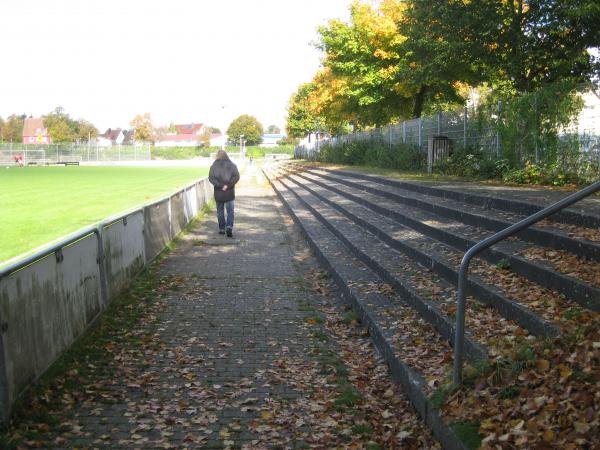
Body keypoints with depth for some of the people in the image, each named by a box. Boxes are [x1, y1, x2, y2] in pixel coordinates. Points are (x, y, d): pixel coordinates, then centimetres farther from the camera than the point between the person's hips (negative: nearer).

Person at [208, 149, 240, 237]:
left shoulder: (214, 166, -2)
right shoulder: (232, 165, 0)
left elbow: (211, 178, -11)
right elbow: (236, 177, -8)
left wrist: (220, 185, -14)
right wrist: (228, 185, -13)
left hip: (218, 193, 0)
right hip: (230, 192, 0)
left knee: (220, 211, 12)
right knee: (230, 211, 5)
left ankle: (222, 229, 15)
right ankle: (229, 227, -13)